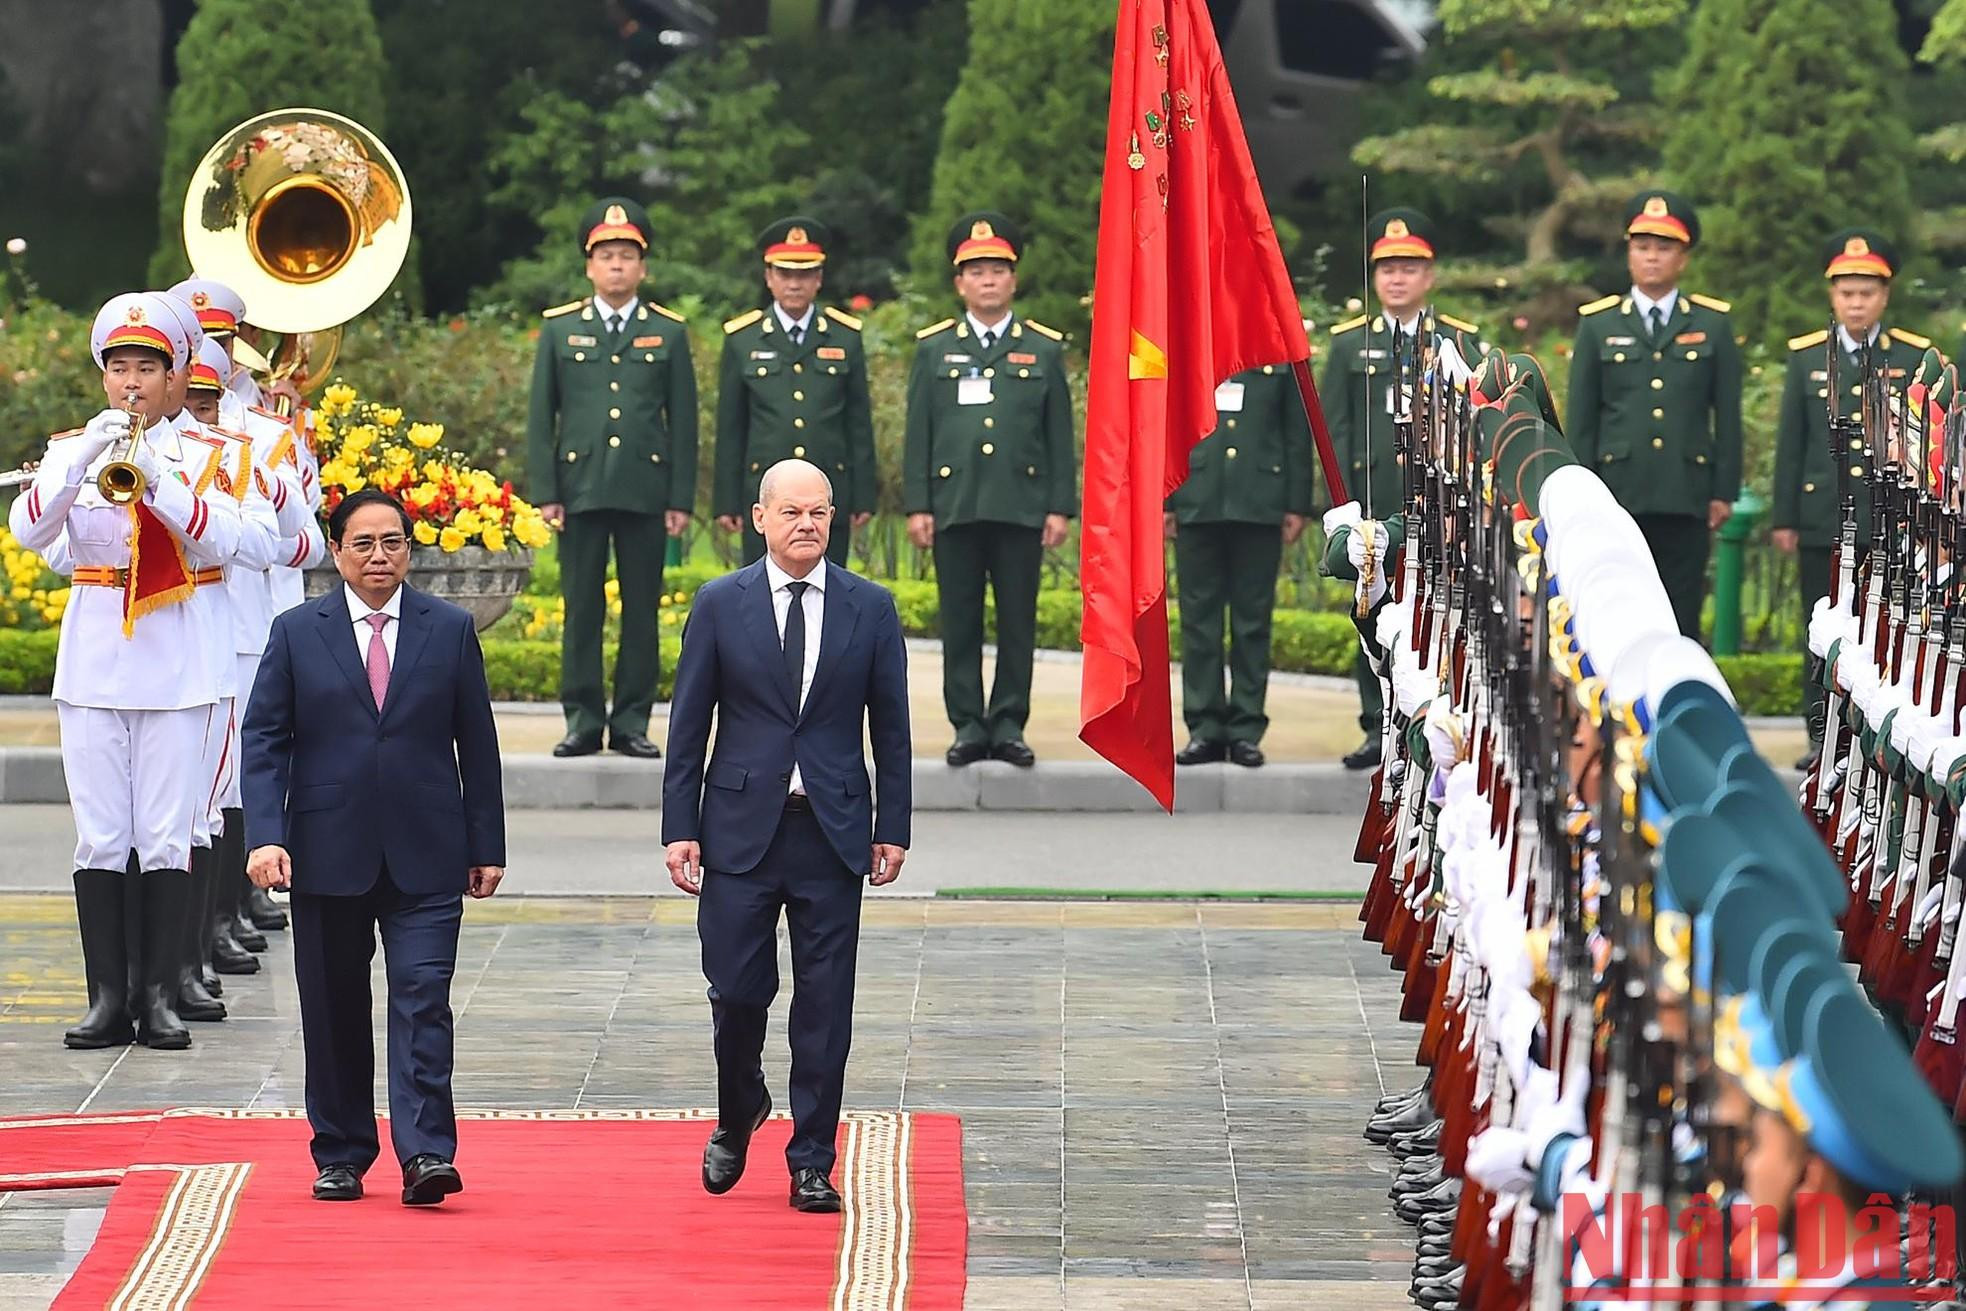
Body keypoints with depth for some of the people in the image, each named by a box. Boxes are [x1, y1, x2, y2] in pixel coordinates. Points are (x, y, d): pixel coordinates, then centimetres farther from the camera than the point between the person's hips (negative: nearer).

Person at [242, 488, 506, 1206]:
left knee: (423, 1000, -11)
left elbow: (477, 745, 8)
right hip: (328, 853, 1)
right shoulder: (296, 633, 4)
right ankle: (341, 1156, 17)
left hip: (425, 857, -1)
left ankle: (425, 1154, -14)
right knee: (334, 1012, 7)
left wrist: (486, 846, 5)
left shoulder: (451, 630, 5)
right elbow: (264, 741, 2)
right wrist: (265, 836, -10)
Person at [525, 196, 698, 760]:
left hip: (646, 490, 0)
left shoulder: (669, 332, 8)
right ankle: (583, 720, 7)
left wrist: (681, 499, 1)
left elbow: (683, 420, 7)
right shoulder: (559, 329, 8)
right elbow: (540, 416, 7)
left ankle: (632, 722, 8)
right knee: (582, 608, 2)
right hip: (580, 489, 0)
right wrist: (544, 492, -1)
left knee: (641, 609, 2)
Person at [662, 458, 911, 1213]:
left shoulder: (870, 609, 4)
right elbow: (688, 726, 3)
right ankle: (738, 1114, 28)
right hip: (740, 827, -1)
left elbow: (890, 728, 7)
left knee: (825, 1003, 1)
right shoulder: (720, 605, 2)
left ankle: (811, 1162, 9)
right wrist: (678, 828, -2)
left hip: (832, 831, 1)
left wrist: (892, 830, 3)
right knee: (737, 990, -1)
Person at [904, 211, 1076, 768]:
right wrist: (916, 506, 0)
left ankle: (1009, 725, 7)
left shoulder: (1044, 349, 9)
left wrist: (1061, 507, 1)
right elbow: (918, 433, 7)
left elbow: (1060, 435, 8)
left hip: (1021, 507, 0)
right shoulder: (934, 348, 10)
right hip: (954, 507, 0)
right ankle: (968, 726, 8)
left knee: (1018, 622, 1)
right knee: (960, 623, 2)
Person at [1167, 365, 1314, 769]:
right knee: (1199, 618, 2)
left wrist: (1296, 505, 2)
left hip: (1260, 506, -1)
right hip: (1198, 504, 1)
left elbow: (1297, 433, 8)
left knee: (1252, 621, 2)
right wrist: (1163, 501, 2)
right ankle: (1205, 727, 7)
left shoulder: (1282, 355, 7)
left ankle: (1246, 730, 6)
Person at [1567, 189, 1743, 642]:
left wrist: (1724, 492, 2)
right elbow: (1581, 418, 8)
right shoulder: (1598, 324, 9)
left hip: (1686, 498, 0)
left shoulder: (1712, 325, 9)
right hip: (1618, 496, 0)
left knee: (1682, 617, 0)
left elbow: (1728, 415, 8)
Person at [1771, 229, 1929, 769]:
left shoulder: (1914, 358, 4)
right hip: (1822, 518, 1)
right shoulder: (1806, 356, 7)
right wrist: (1784, 517, 4)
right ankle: (1822, 737, 9)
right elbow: (1790, 442, 8)